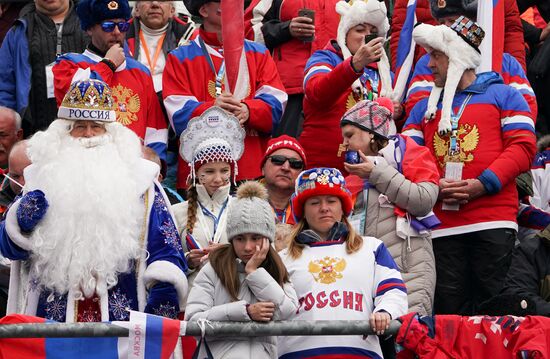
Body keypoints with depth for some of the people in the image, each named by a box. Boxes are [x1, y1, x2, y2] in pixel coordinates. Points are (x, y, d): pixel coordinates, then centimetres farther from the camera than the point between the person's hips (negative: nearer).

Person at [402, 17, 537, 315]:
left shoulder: (503, 95, 11)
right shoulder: (424, 108, 23)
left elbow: (523, 146, -1)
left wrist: (483, 184, -13)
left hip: (493, 221, -4)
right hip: (442, 224, 4)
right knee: (449, 313, 0)